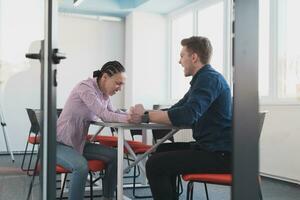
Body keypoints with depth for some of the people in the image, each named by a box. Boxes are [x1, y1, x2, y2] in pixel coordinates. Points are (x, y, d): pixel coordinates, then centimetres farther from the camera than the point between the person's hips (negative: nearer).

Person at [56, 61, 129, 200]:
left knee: (114, 156, -4)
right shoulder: (85, 88, -22)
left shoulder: (104, 93, 4)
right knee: (82, 166, -34)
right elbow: (104, 115, -30)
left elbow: (113, 113, 3)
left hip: (79, 143, 8)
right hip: (59, 144, -8)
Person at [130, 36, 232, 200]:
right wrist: (146, 114, 3)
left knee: (154, 164, -15)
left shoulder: (209, 78, -16)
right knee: (162, 151, 22)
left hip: (219, 154, -11)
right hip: (210, 147, 11)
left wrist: (146, 116, -20)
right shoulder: (204, 78, 17)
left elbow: (187, 115, -31)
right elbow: (176, 109, 18)